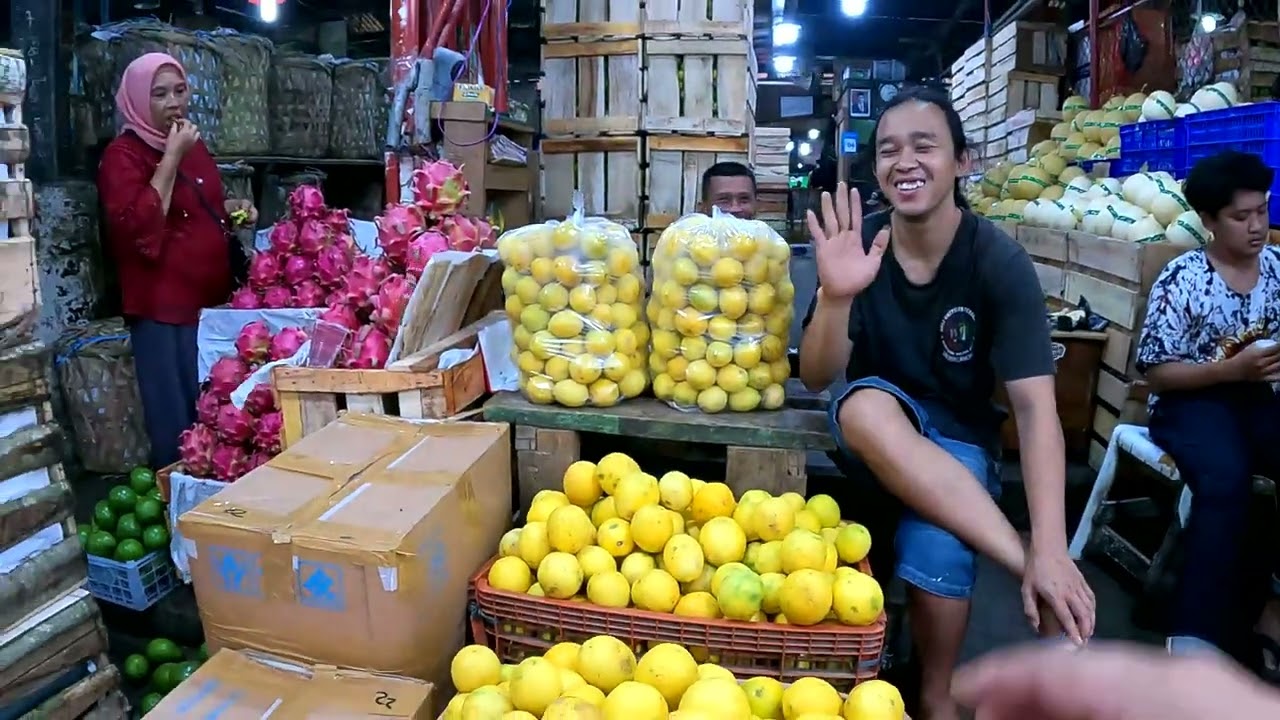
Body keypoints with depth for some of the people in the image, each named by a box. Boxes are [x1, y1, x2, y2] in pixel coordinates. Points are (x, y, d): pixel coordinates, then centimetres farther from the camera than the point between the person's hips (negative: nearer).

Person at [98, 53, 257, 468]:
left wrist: (234, 209, 8)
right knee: (179, 419, -2)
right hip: (164, 308, -7)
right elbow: (138, 228, -24)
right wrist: (171, 158, -21)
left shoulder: (193, 146, 13)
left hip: (212, 299, 7)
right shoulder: (123, 154, -9)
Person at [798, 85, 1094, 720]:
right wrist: (836, 296, -35)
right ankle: (1020, 564, -28)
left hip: (958, 433, -1)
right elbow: (816, 378, -13)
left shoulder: (999, 262, -17)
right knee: (865, 405, -35)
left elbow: (1035, 406, -23)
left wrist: (1050, 548, -34)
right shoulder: (858, 246, -11)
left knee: (937, 548, -31)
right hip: (877, 426, 2)